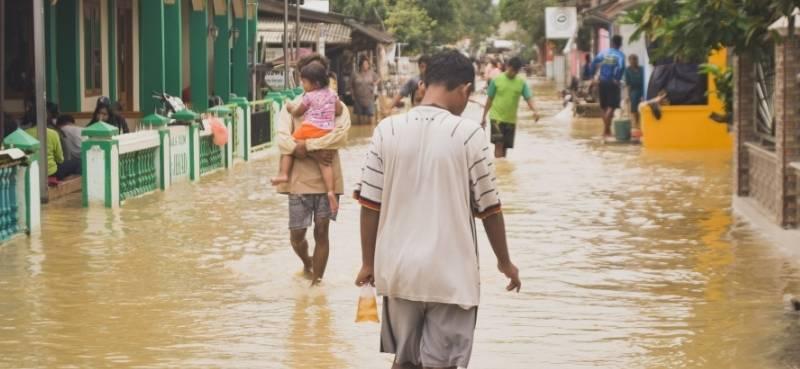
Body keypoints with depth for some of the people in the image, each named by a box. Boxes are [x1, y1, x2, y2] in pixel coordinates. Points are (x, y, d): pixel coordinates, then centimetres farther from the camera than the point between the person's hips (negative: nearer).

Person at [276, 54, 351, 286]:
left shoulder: (336, 106, 3)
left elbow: (341, 136, -16)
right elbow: (282, 139, -11)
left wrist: (306, 145, -20)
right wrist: (314, 153, -22)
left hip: (327, 179, -1)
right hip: (299, 179, 1)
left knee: (322, 231, 0)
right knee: (297, 235, 4)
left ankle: (316, 281, 10)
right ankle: (307, 263, 37)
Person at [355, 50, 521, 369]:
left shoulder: (388, 130, -2)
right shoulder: (468, 134, -10)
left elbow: (370, 204, 0)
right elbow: (488, 208, -4)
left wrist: (368, 263, 11)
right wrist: (505, 262, 10)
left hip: (399, 269, 3)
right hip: (450, 273, -3)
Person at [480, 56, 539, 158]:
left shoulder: (521, 82, 0)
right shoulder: (497, 80, -5)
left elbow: (528, 98, -7)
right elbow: (490, 99, 2)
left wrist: (534, 110, -27)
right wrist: (484, 116, 3)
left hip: (511, 120, 3)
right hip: (496, 117, -3)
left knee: (505, 146, 9)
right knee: (499, 144, -14)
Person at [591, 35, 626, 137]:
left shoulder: (603, 52, 5)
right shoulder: (620, 55, -7)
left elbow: (593, 64, -3)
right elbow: (621, 68, -24)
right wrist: (617, 79, -12)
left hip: (602, 82, 4)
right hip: (612, 82, -4)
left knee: (605, 107, 15)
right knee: (611, 107, -4)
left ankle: (607, 129, 22)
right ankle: (606, 129, -16)